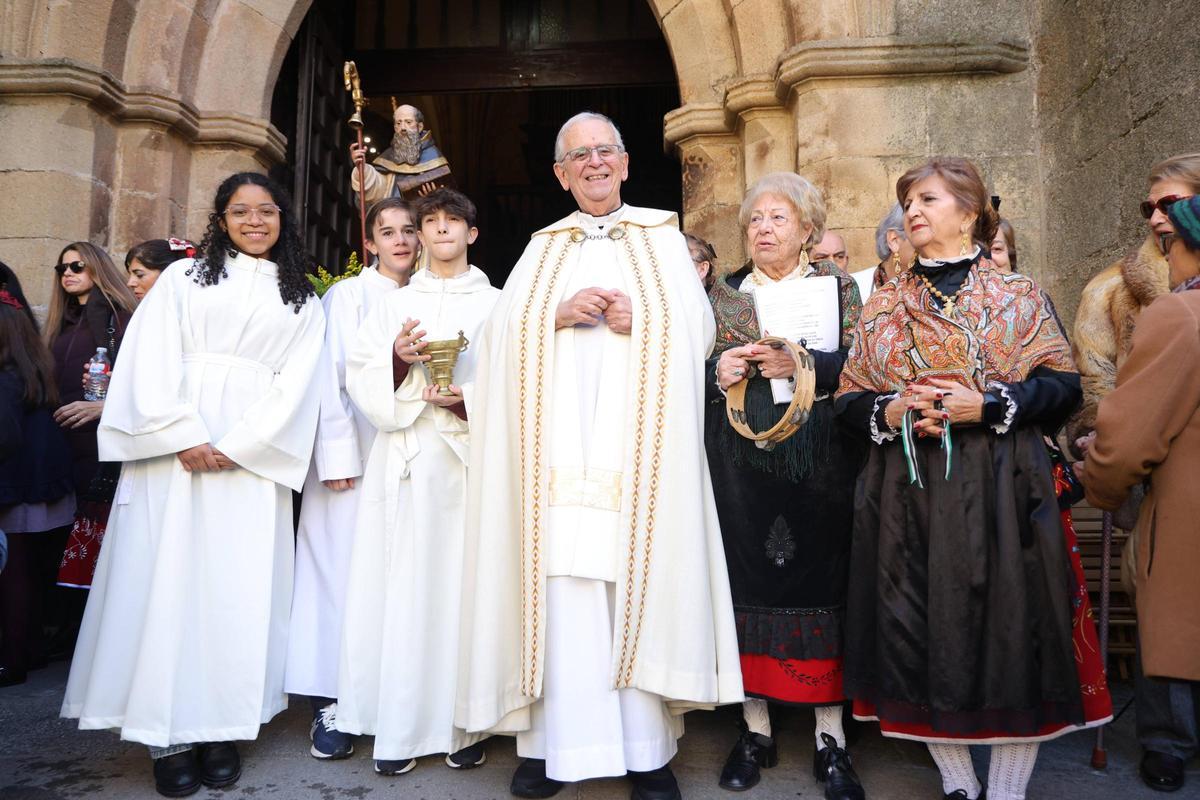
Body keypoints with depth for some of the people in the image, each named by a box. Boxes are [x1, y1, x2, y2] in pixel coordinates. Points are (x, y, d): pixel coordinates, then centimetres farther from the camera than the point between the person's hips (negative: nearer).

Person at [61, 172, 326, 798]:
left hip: (253, 459, 1)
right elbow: (152, 363, 1)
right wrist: (185, 438, -12)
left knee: (239, 586, 0)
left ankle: (222, 728, 9)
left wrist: (235, 447, -10)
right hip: (174, 449, 0)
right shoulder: (183, 277, 12)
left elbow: (295, 383, 3)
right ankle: (168, 735, 6)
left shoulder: (302, 302, 15)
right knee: (168, 576, -3)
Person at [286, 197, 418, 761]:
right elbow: (331, 377, -4)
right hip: (355, 454, -3)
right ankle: (331, 702, 6)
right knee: (343, 569, -3)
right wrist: (337, 457, -11)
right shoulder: (347, 295, 3)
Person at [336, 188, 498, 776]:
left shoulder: (496, 304, 10)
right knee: (403, 587, -1)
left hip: (470, 457, -1)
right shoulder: (394, 304, 16)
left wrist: (469, 401, -16)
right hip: (405, 459, 2)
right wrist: (398, 359, -12)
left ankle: (464, 725, 9)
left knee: (463, 584, -2)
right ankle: (401, 728, 9)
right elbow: (361, 380, 7)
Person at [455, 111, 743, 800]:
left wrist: (639, 319, -11)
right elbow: (503, 335, 8)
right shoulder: (542, 250, 20)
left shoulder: (663, 238, 15)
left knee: (641, 583, -3)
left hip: (638, 448, -1)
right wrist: (558, 315, -9)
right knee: (559, 584, -3)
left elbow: (698, 328, 6)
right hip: (560, 448, 2)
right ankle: (554, 741, 7)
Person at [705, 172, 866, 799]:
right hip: (740, 460, 2)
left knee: (820, 577, 0)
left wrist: (799, 363, -15)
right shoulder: (723, 292, 14)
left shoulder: (837, 285, 9)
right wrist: (716, 371, -8)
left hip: (817, 458, -1)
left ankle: (830, 737, 12)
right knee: (746, 577, 2)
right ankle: (755, 728, 15)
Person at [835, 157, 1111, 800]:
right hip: (906, 497, 3)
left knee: (1009, 629, 1)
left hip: (1000, 494, -2)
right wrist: (888, 413, -10)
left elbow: (1063, 385, 0)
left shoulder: (1018, 297, 5)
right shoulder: (881, 307, 11)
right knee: (921, 634, 6)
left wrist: (987, 405, -15)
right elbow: (849, 398, 11)